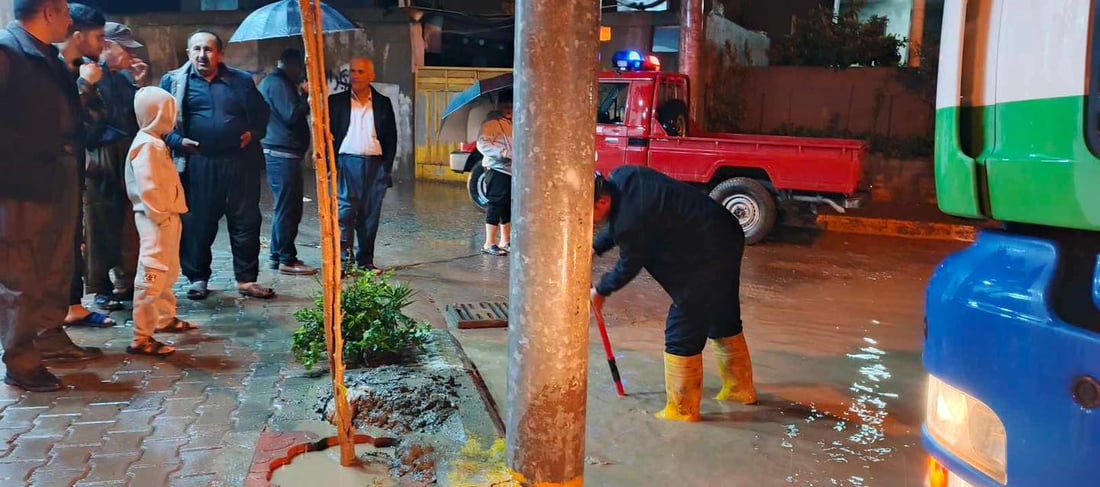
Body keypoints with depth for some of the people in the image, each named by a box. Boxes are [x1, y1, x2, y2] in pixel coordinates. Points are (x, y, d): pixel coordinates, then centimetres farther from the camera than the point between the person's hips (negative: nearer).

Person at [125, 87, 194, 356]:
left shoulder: (157, 143, 16)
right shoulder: (147, 145, -16)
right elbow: (147, 187, -25)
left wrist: (170, 213, 16)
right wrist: (159, 214, -20)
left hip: (167, 216, 11)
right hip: (155, 219, -11)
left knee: (168, 272, 23)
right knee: (152, 276, -11)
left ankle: (165, 318, 39)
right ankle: (141, 338, -10)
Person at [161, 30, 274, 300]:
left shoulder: (241, 80, 10)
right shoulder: (174, 81, 6)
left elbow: (262, 113, 17)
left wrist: (254, 133, 0)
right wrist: (177, 141, -9)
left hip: (240, 162, 1)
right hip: (198, 163, -1)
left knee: (246, 221, 5)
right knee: (197, 223, 4)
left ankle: (246, 279, 16)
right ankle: (197, 279, 19)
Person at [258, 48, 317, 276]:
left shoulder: (271, 82, 22)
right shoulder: (278, 84, -12)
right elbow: (292, 115, -20)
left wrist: (301, 97, 14)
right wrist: (306, 97, -8)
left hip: (277, 153, 11)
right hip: (283, 154, -11)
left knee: (287, 207, 15)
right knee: (287, 208, -6)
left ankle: (278, 256, 21)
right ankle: (287, 260, -1)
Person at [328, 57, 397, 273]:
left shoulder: (383, 104, 10)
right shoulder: (337, 101, 7)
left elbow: (391, 138, 10)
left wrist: (387, 167, 2)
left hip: (375, 164, 2)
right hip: (348, 163, -2)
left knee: (370, 214, 6)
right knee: (345, 211, -9)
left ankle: (366, 259, 14)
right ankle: (343, 258, -8)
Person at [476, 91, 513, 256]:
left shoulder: (514, 123, 17)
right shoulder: (492, 123, -9)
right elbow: (482, 144, -19)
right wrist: (505, 153, -25)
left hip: (513, 170, 8)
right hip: (498, 170, -8)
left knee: (508, 206, 12)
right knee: (496, 204, -7)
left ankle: (505, 241, 21)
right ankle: (489, 244, -3)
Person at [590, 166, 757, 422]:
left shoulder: (631, 221, -28)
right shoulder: (621, 177, -3)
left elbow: (629, 267, -9)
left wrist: (600, 291, 6)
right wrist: (595, 247, 8)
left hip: (709, 256, -10)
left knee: (682, 333, 1)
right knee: (724, 318, 24)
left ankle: (682, 410, 14)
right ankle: (740, 388, 41)